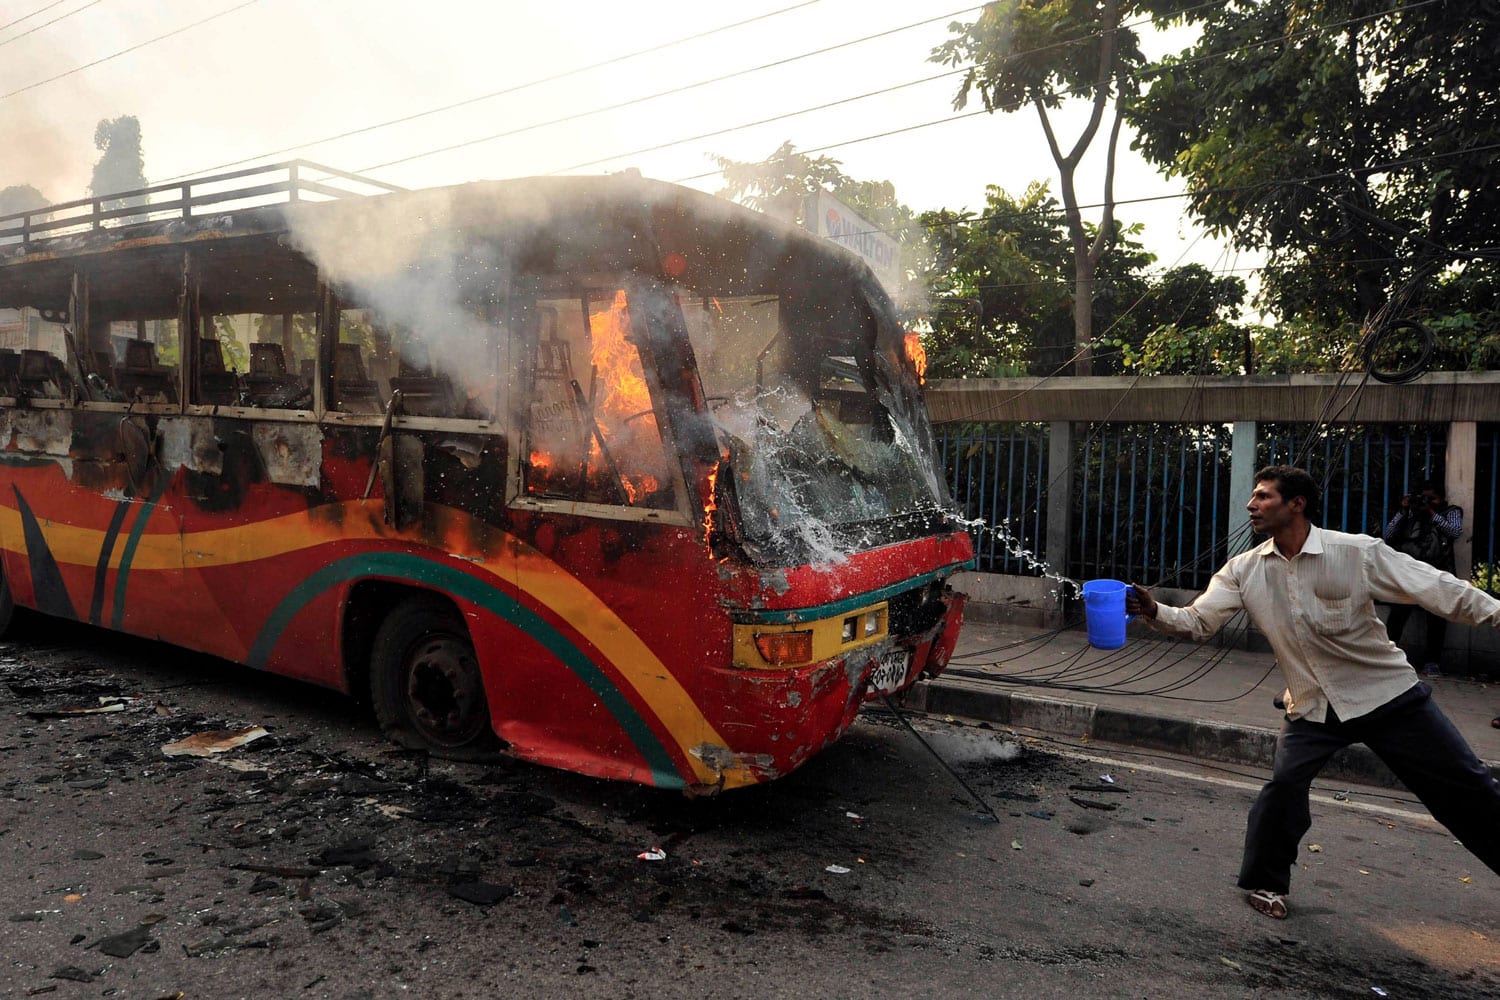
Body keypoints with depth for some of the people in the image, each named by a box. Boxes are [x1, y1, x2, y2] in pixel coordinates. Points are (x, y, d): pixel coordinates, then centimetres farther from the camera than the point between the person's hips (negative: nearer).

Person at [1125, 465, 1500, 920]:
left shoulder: (1359, 553, -18)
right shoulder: (1244, 570, -9)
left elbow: (1440, 589, -13)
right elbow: (1197, 621, -12)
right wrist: (1154, 611, -31)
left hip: (1389, 695, -1)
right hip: (1313, 707, 1)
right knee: (1284, 785, -14)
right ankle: (1265, 882, 7)